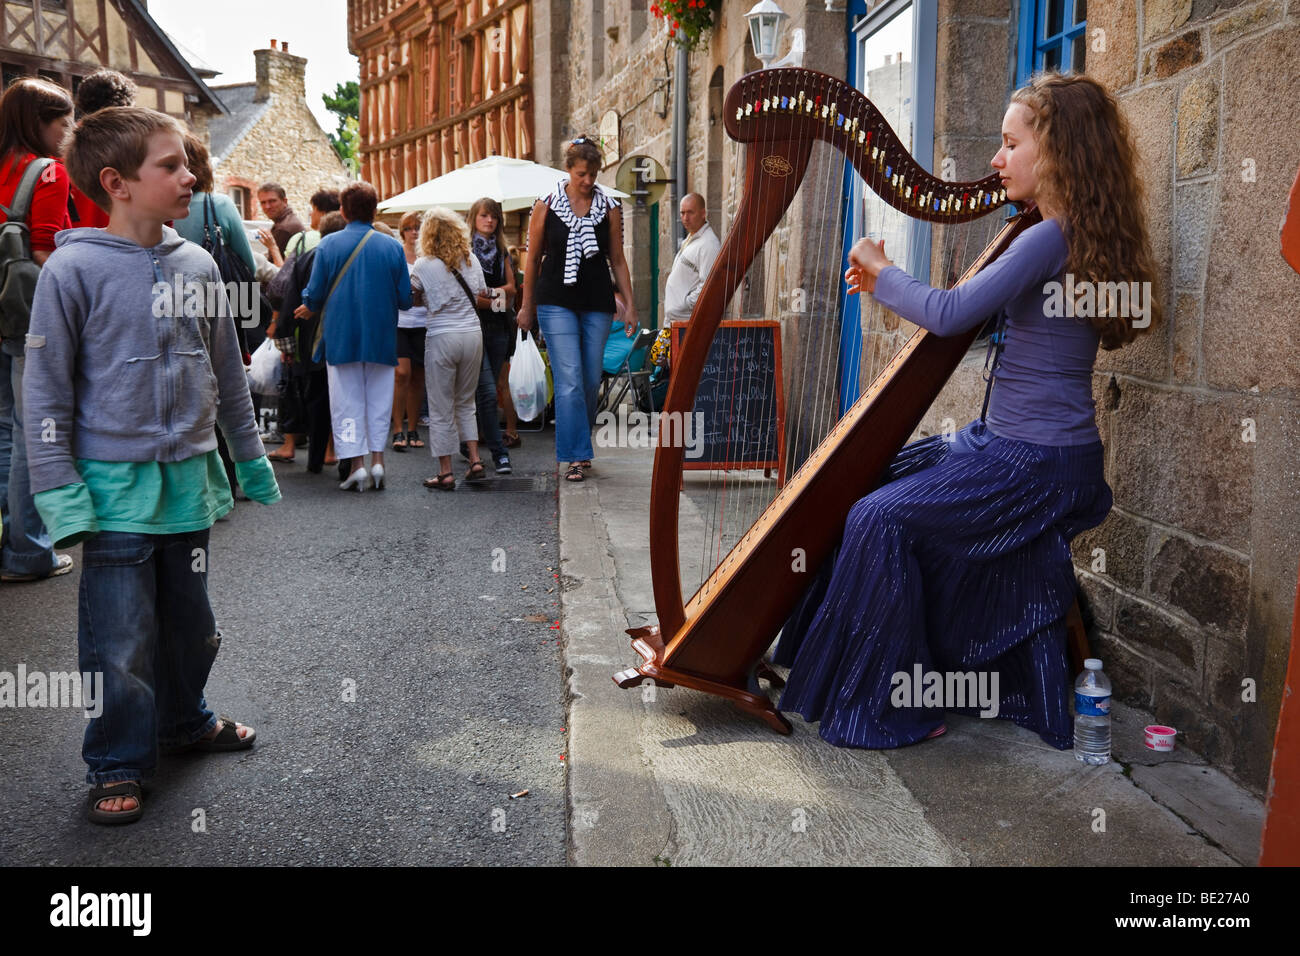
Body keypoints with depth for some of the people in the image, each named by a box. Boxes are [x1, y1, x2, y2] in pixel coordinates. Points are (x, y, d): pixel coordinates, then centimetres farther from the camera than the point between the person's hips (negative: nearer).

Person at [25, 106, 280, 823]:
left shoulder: (198, 265, 5)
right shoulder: (73, 269, -9)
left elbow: (228, 374, 15)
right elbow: (45, 392, -8)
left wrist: (250, 460, 18)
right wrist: (61, 493, -13)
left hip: (190, 481, 5)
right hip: (116, 488, -5)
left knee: (190, 621, 17)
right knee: (120, 637, 2)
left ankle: (182, 719, 39)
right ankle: (118, 765, 19)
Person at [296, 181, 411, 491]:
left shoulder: (328, 245, -5)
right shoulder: (392, 247, -2)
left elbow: (314, 295, -4)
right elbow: (405, 299, 0)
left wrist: (310, 310, 19)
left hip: (341, 336, -1)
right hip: (381, 338, 1)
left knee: (347, 399, 6)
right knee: (379, 398, 11)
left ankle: (355, 462, 3)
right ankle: (377, 459, 9)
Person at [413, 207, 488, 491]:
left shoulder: (423, 265, -7)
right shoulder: (471, 261, 4)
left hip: (441, 338, -4)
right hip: (473, 334, 4)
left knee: (441, 408, 4)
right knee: (465, 403, 18)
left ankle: (446, 473, 6)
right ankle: (475, 461, 11)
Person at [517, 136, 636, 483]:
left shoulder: (609, 208, 6)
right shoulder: (546, 206, 1)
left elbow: (617, 261, 9)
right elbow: (533, 259, 7)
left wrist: (630, 305, 3)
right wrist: (527, 306, 7)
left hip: (597, 304, 3)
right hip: (557, 303, -2)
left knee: (591, 381, 6)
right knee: (569, 381, -10)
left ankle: (579, 447, 24)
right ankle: (577, 457, -8)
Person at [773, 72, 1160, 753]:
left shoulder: (1051, 238, -19)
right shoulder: (1065, 235, 12)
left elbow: (951, 314, -24)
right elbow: (977, 316, 18)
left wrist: (882, 273, -8)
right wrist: (893, 289, 9)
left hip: (1034, 464, -10)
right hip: (1011, 443, 10)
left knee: (883, 517, -16)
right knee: (880, 474, 13)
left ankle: (892, 708, -4)